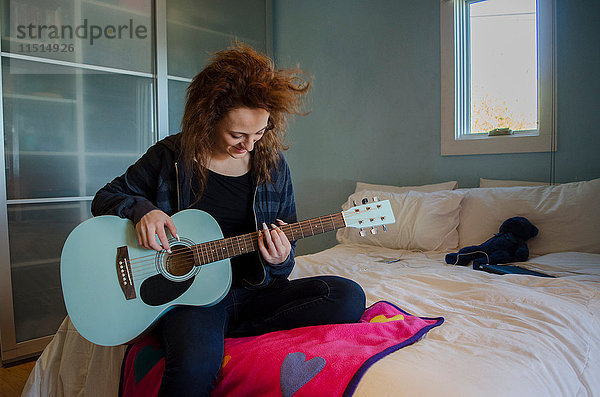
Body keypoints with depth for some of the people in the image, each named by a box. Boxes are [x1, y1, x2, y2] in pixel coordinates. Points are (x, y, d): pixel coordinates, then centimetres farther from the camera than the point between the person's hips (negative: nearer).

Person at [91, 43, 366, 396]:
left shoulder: (273, 165, 4)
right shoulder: (170, 157, -2)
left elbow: (287, 248, 11)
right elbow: (105, 198, 9)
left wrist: (280, 259, -13)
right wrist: (141, 209, -13)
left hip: (251, 289, 5)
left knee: (348, 297, -18)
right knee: (196, 363, -39)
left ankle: (223, 332, -14)